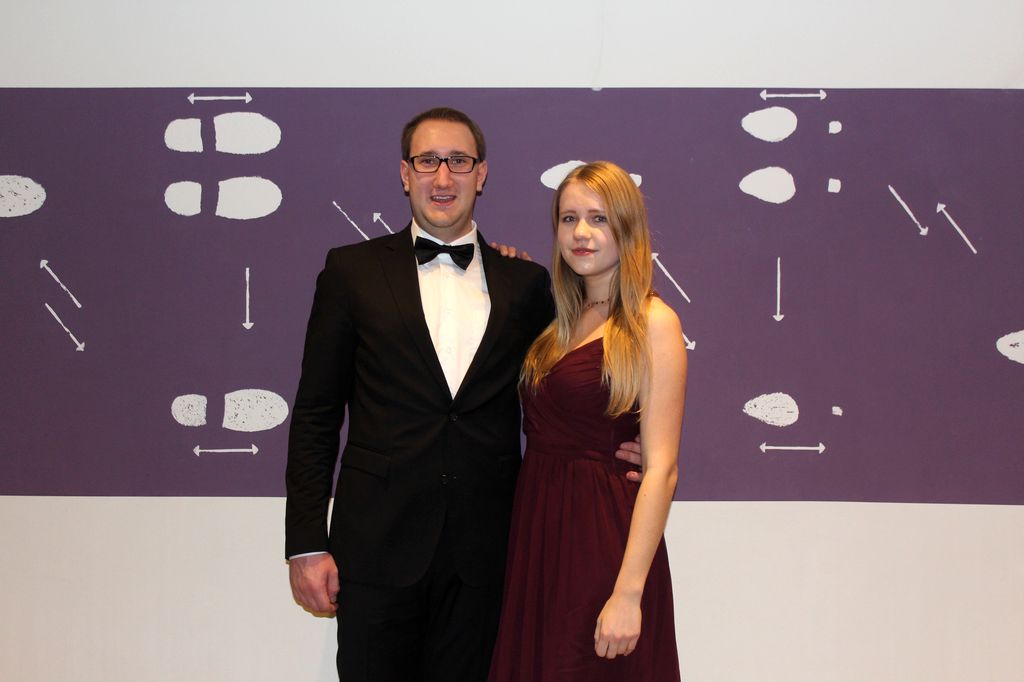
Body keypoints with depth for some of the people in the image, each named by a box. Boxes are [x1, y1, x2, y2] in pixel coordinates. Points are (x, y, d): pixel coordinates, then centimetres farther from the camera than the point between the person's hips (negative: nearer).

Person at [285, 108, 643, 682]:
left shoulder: (526, 282, 7)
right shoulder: (353, 270, 3)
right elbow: (316, 415, 1)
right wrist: (306, 543, -3)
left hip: (484, 550, 2)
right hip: (377, 546, -1)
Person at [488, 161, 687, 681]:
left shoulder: (653, 322, -10)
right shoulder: (564, 321, 12)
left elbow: (661, 468, -15)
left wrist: (629, 593, -22)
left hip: (604, 535, -7)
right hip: (537, 530, 7)